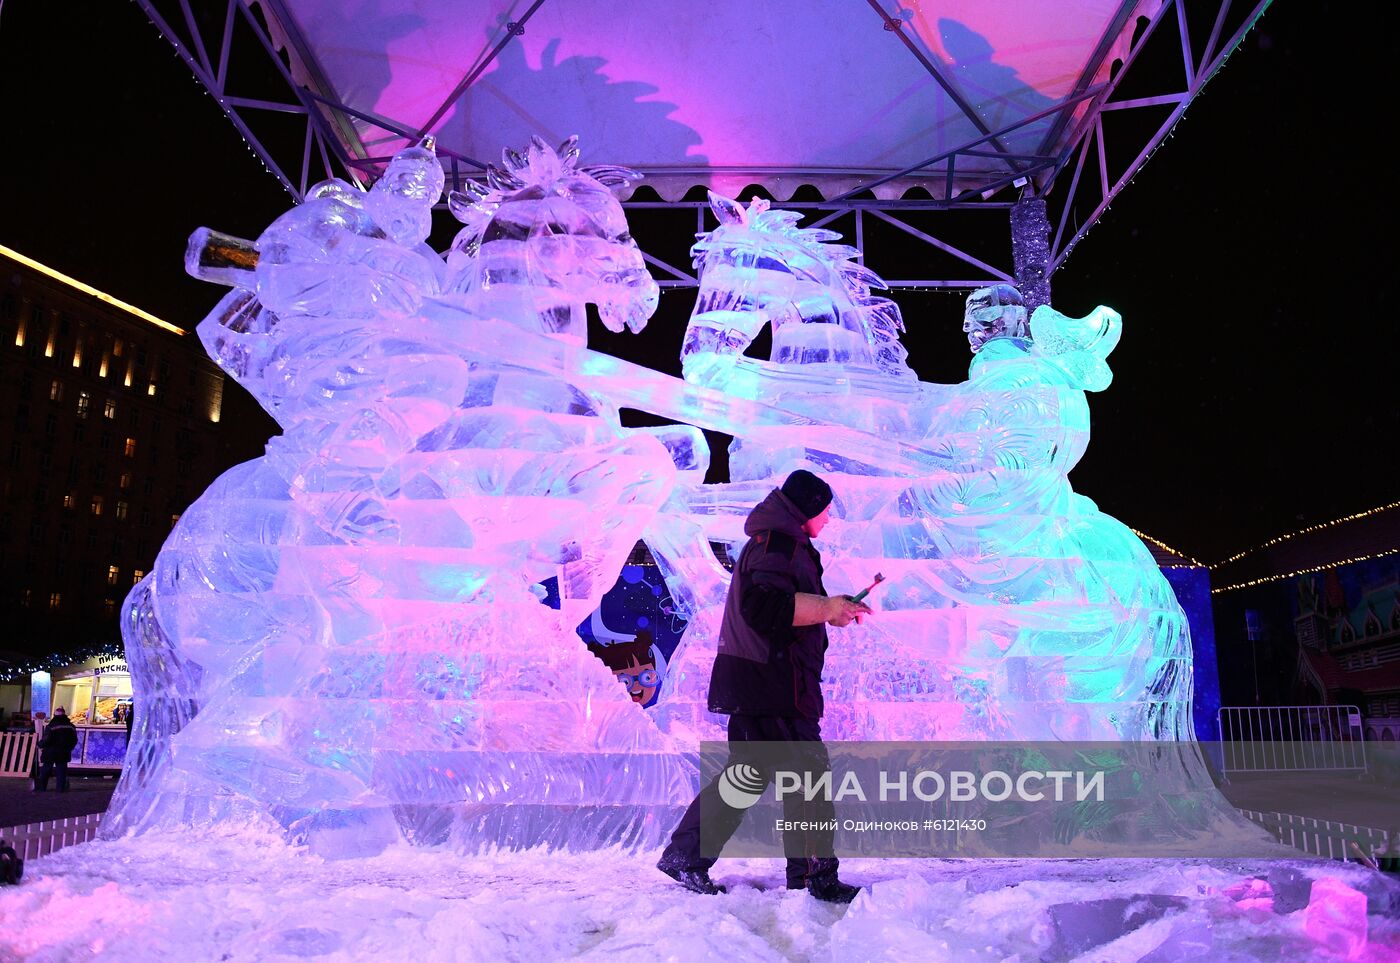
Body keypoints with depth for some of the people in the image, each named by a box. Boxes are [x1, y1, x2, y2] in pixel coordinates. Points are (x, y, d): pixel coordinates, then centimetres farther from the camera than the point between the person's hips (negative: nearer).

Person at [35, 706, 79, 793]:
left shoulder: (51, 726, -11)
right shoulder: (70, 726, 4)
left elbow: (46, 740, -15)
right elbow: (74, 740, 9)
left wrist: (40, 744, 5)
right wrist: (68, 748, 23)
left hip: (50, 753, -3)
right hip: (64, 753, 3)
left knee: (45, 770, 10)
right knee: (62, 770, 6)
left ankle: (41, 787, 13)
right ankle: (61, 788, 2)